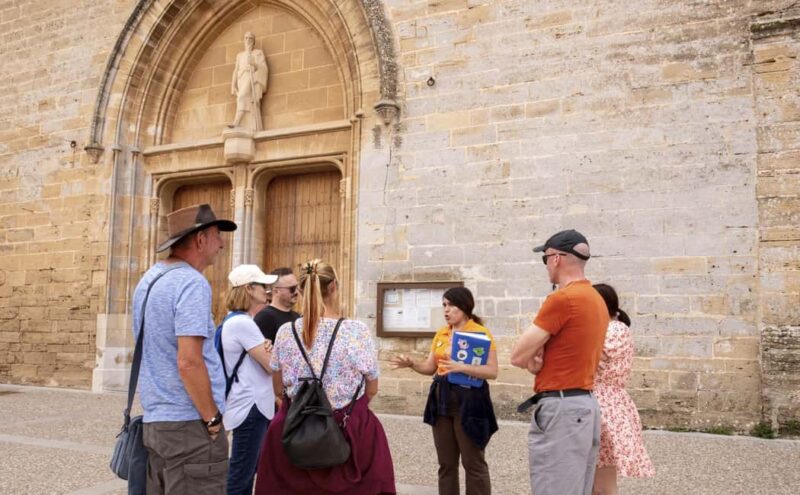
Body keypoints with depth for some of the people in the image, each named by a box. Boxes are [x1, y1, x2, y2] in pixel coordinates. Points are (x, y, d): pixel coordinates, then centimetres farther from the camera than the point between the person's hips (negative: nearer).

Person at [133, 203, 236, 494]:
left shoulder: (148, 279, 13)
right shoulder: (191, 283, -16)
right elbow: (188, 362, -23)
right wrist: (213, 419, -14)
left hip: (154, 421, 9)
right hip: (189, 425, -9)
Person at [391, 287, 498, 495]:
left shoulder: (481, 333, -8)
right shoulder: (441, 334, 11)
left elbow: (492, 371, -14)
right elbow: (430, 367, 15)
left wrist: (461, 367, -26)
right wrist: (412, 364, -4)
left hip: (468, 400, -6)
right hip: (442, 400, 6)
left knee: (473, 463, 0)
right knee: (446, 463, 12)